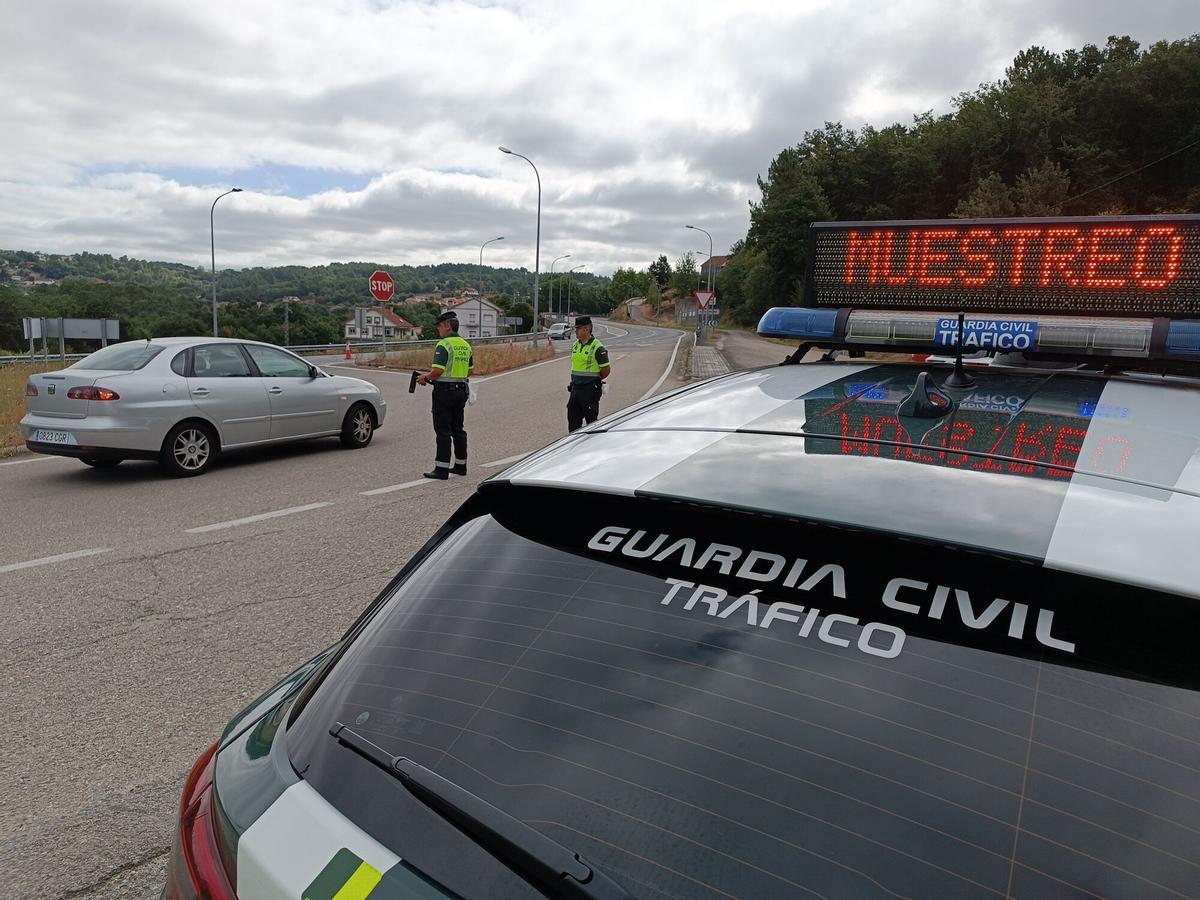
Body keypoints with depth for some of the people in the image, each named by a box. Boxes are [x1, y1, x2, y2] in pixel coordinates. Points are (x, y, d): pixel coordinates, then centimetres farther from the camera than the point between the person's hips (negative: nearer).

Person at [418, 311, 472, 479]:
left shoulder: (443, 345, -15)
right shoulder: (465, 345, 11)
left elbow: (438, 371, -21)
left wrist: (425, 377, -4)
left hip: (444, 390, -8)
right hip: (461, 390, 8)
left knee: (443, 430, -5)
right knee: (458, 428, 15)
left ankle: (442, 468, -5)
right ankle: (460, 465, 21)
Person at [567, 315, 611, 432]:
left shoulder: (597, 347, -13)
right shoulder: (575, 345, 10)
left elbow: (606, 369, -9)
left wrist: (596, 380, 3)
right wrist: (576, 379, 15)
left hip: (590, 389, -8)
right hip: (575, 387, 8)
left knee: (591, 420, 0)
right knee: (573, 418, 11)